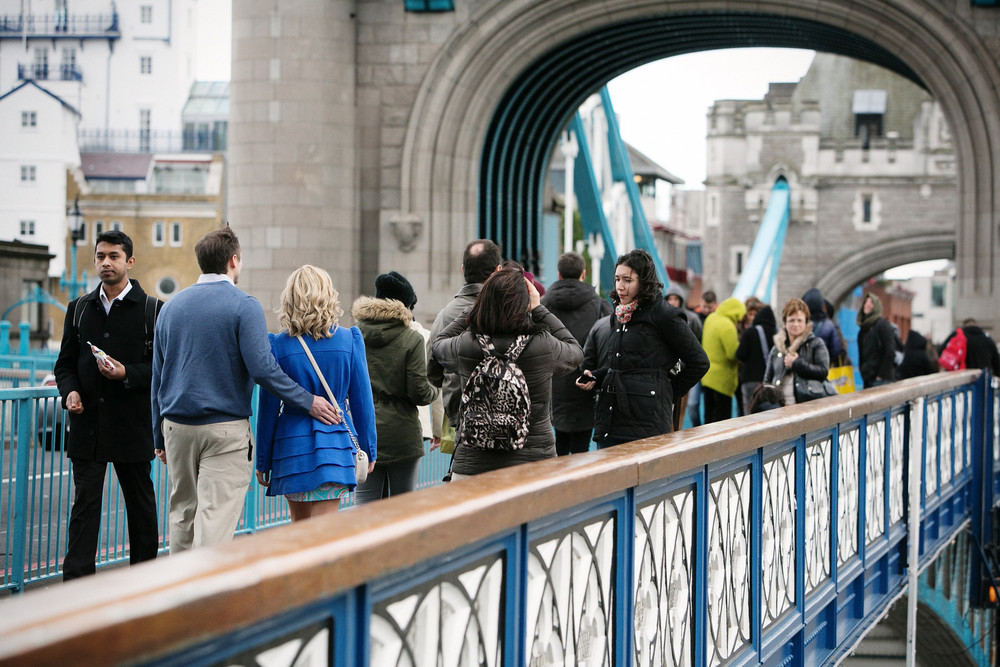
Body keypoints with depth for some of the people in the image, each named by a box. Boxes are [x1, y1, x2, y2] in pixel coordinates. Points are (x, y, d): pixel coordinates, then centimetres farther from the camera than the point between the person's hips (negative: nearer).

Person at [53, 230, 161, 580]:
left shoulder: (152, 310, 0)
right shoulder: (79, 308, 12)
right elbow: (65, 363, 15)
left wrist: (127, 374, -17)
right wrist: (69, 391, -4)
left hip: (132, 423, -2)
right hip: (87, 422, 2)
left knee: (140, 505, 8)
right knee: (84, 503, -1)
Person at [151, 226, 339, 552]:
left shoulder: (172, 306, 10)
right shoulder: (244, 306, -8)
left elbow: (157, 377, 14)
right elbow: (262, 369, -17)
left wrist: (160, 436, 20)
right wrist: (308, 402, -7)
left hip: (177, 426, 6)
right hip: (225, 428, -5)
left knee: (182, 513, 16)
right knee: (216, 518, -6)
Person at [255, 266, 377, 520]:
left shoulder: (278, 346, -4)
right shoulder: (349, 340, -3)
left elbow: (268, 408, 0)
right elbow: (362, 402, 2)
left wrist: (262, 461, 8)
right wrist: (369, 450, 12)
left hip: (291, 443, 1)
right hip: (335, 445, -1)